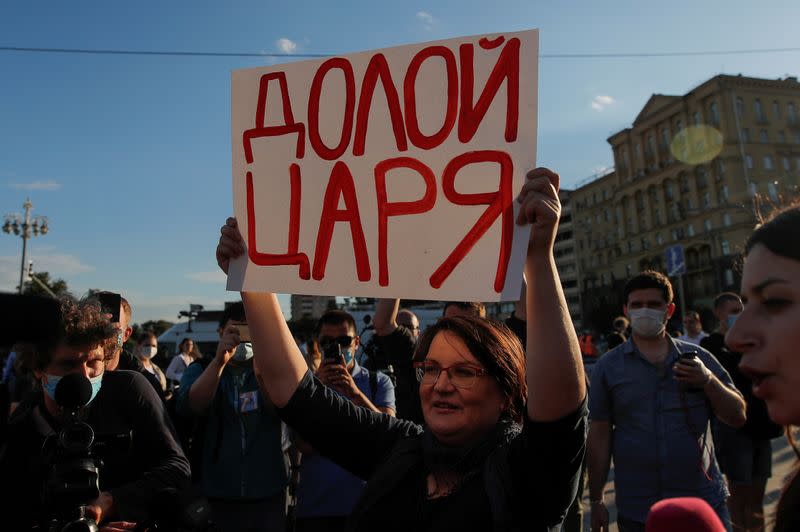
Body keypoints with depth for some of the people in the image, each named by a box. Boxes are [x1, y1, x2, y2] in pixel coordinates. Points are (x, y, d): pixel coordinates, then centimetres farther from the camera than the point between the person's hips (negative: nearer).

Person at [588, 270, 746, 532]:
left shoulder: (698, 357, 3)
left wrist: (709, 381, -14)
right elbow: (599, 435, -2)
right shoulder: (608, 366, -3)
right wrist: (596, 501, -2)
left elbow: (737, 417, 4)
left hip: (705, 502, 2)